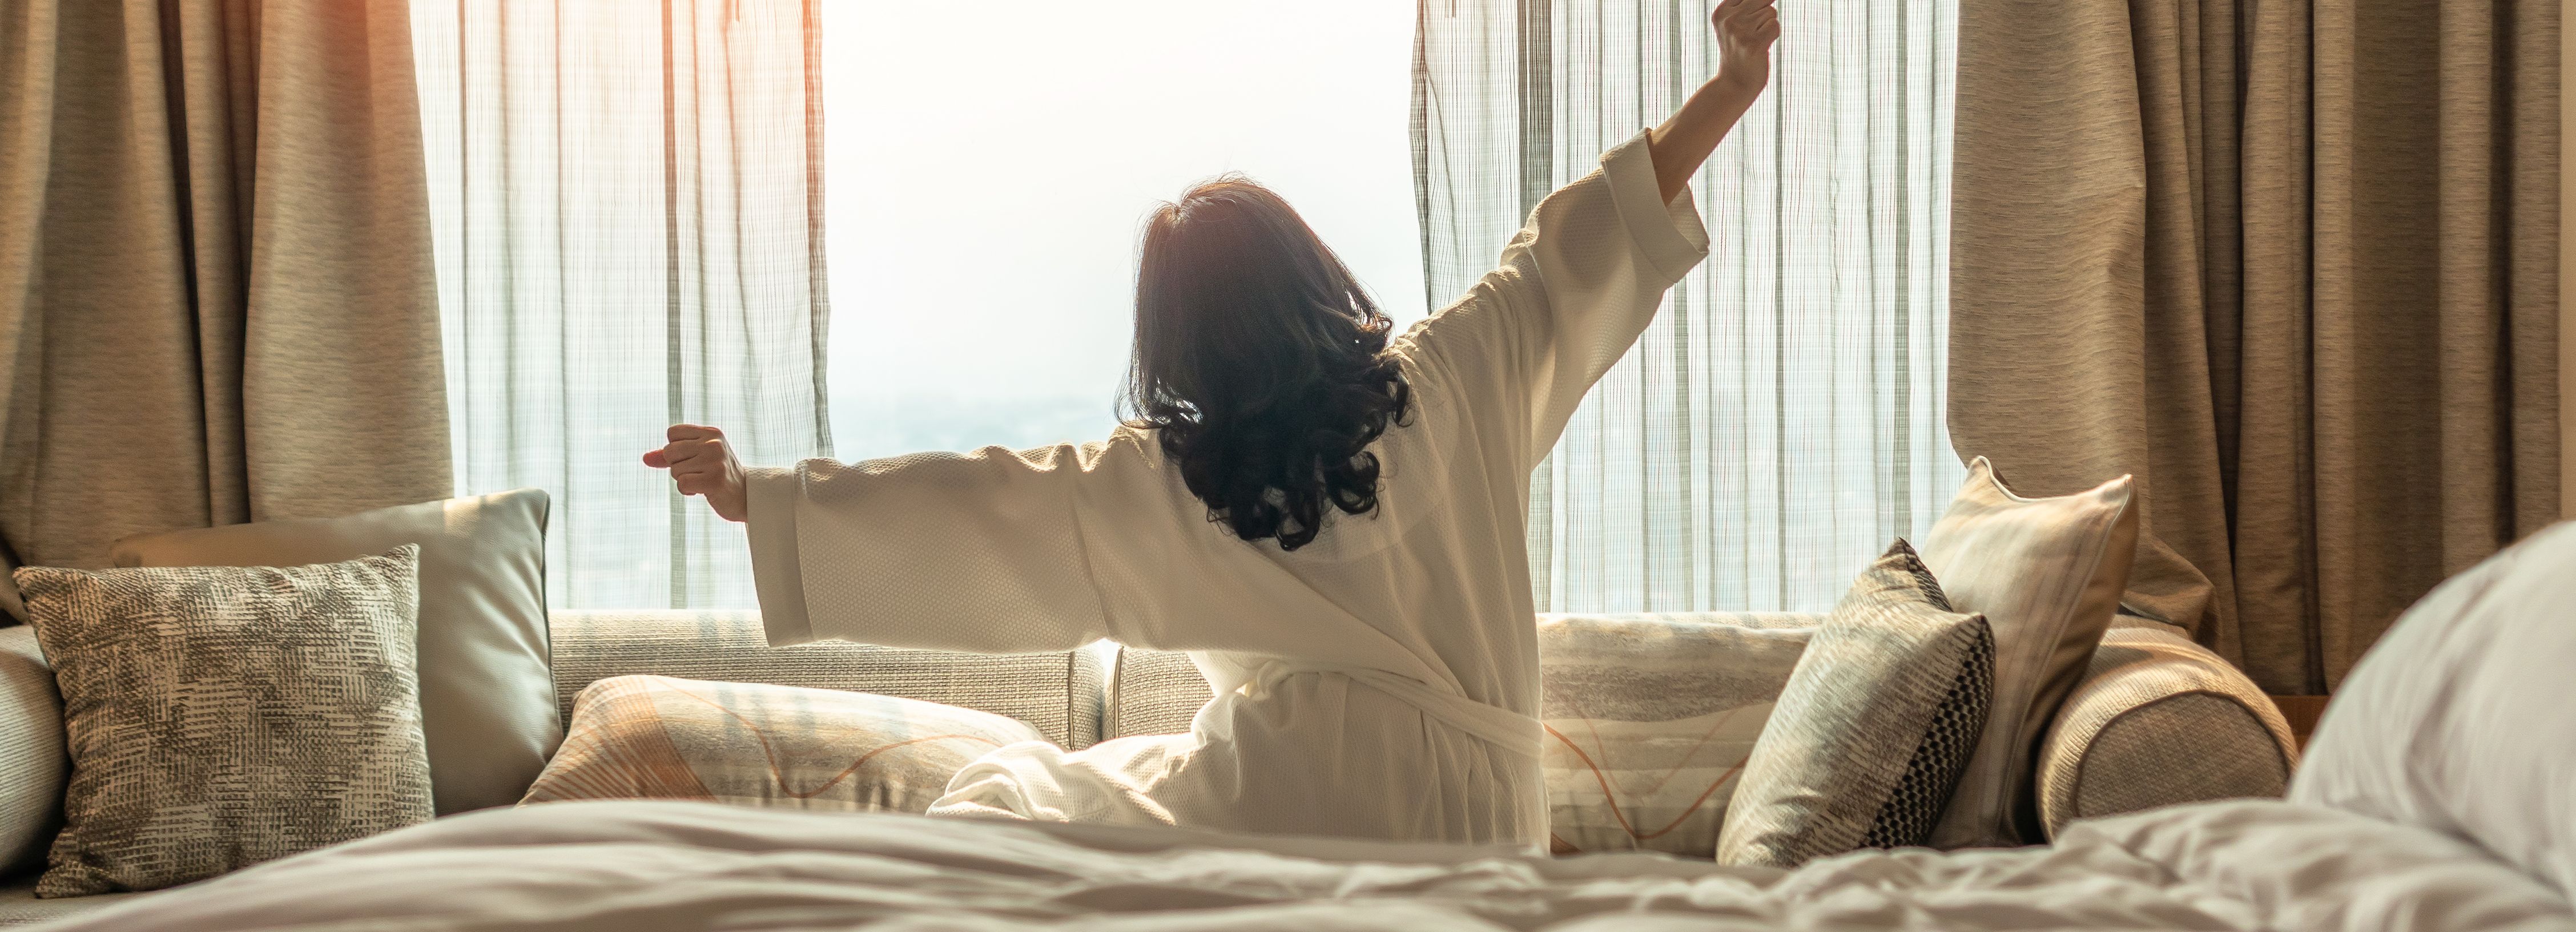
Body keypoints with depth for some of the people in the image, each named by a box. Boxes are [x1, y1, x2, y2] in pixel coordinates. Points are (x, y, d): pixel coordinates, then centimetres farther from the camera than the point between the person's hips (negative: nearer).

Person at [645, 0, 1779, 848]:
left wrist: (750, 495, 8)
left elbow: (965, 504, 0)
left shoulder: (1160, 483, -2)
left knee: (999, 801, 17)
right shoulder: (1437, 390, 0)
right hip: (1460, 813, 3)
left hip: (1281, 792, -2)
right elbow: (1572, 257, 6)